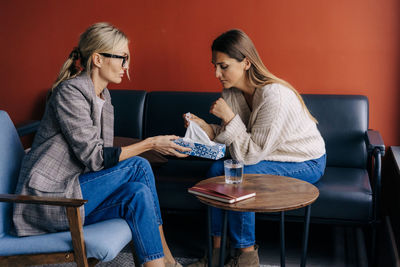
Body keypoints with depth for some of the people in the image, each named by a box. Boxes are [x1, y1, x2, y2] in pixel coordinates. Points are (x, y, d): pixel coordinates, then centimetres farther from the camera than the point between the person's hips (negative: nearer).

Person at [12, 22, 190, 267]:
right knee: (138, 166, -17)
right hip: (47, 199, -8)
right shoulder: (70, 91, -15)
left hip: (73, 190, 8)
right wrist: (150, 143, -17)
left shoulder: (104, 95, 12)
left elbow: (103, 156, 11)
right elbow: (93, 157, -19)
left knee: (139, 192, -15)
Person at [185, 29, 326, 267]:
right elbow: (233, 137, -2)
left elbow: (252, 153, -27)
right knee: (217, 169, -13)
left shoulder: (274, 96, -31)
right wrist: (206, 128, -18)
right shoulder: (232, 91, -6)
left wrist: (229, 117, -28)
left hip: (306, 163, -8)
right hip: (270, 154, 8)